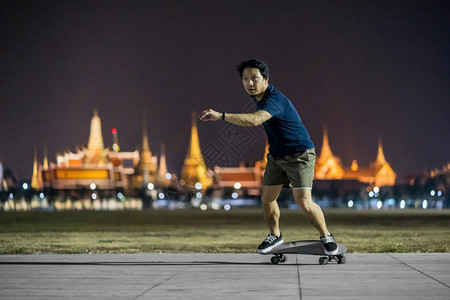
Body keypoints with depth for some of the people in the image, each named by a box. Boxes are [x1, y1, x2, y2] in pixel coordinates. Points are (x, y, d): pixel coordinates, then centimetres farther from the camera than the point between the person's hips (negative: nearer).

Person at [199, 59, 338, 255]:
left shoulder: (274, 100, -30)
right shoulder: (258, 97, 1)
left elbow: (254, 120, -49)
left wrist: (221, 116, -53)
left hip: (299, 155, -8)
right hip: (276, 156, 9)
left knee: (303, 202, -16)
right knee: (267, 199, 7)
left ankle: (326, 237, 6)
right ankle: (275, 235, 30)